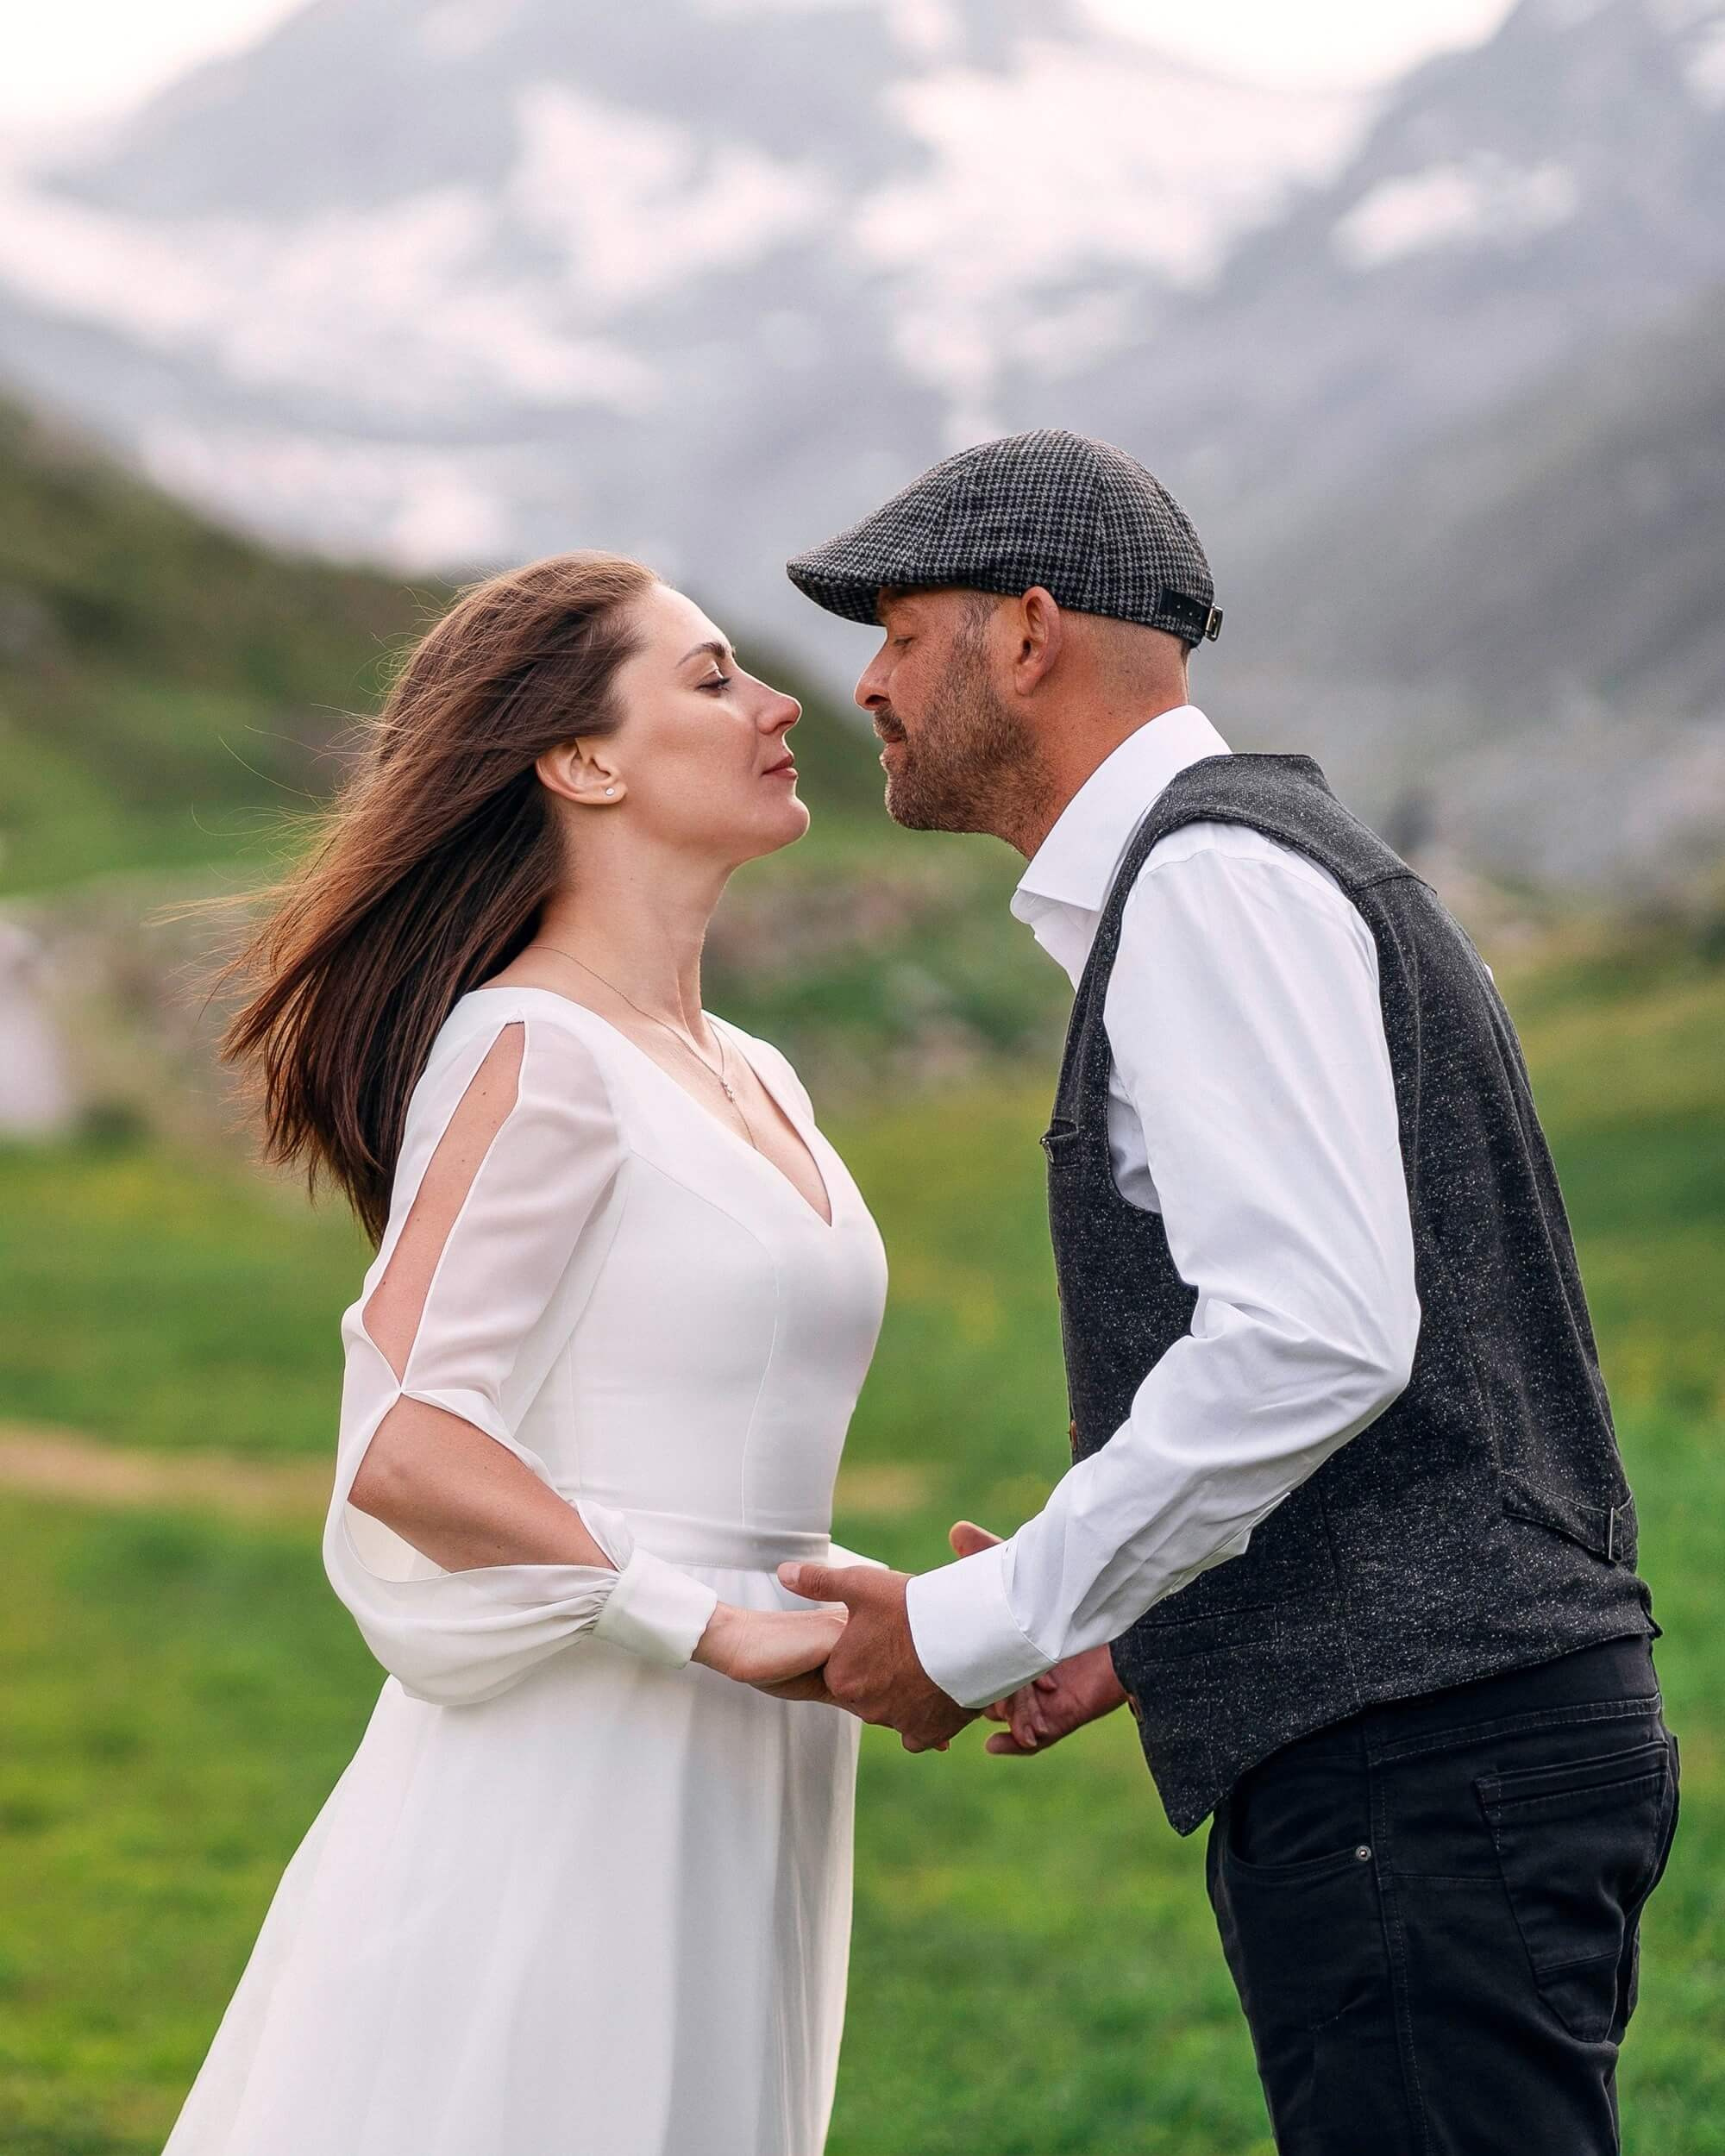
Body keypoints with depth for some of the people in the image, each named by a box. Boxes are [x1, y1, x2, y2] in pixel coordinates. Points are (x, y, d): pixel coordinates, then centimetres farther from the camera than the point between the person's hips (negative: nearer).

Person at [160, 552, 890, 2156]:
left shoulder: (756, 1085, 16)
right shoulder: (533, 1056, -11)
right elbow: (399, 1443, -19)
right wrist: (709, 1624, -20)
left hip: (732, 1785, 8)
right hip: (576, 1769, -8)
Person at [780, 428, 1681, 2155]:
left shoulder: (1215, 877, -10)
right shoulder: (1259, 872, 23)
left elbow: (1314, 1340, -22)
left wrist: (980, 1625, -14)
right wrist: (1135, 1637, 17)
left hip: (1413, 1774, -10)